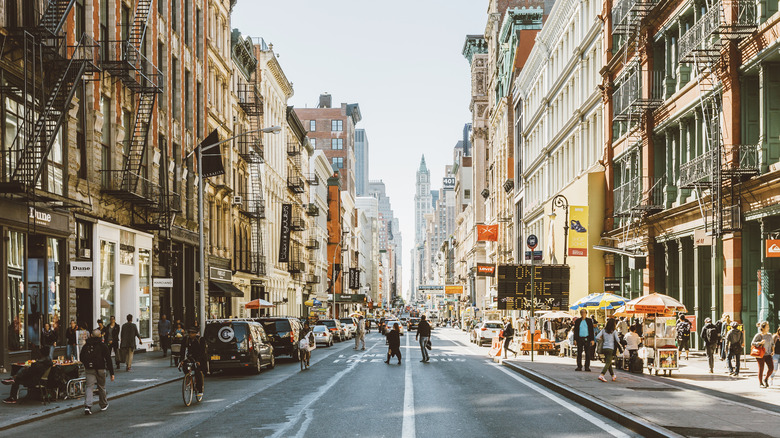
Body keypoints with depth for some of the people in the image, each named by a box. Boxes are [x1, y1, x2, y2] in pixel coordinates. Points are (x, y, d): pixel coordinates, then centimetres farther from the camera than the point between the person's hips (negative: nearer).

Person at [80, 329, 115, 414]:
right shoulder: (103, 346, -5)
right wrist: (111, 373, -4)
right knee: (101, 387, 14)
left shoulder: (86, 346, 4)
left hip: (89, 369, 2)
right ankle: (103, 405, 30)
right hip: (100, 369, -2)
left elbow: (81, 358, 12)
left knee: (89, 387, -1)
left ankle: (87, 406, -20)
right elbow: (108, 360, -7)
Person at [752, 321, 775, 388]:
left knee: (771, 368, -3)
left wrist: (773, 351, 4)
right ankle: (760, 383, 14)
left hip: (768, 355, 5)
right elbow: (752, 343, -9)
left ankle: (766, 379, 21)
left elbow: (772, 344, 19)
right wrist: (760, 342, -23)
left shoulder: (769, 335, 7)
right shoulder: (758, 335, -8)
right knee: (761, 369, 1)